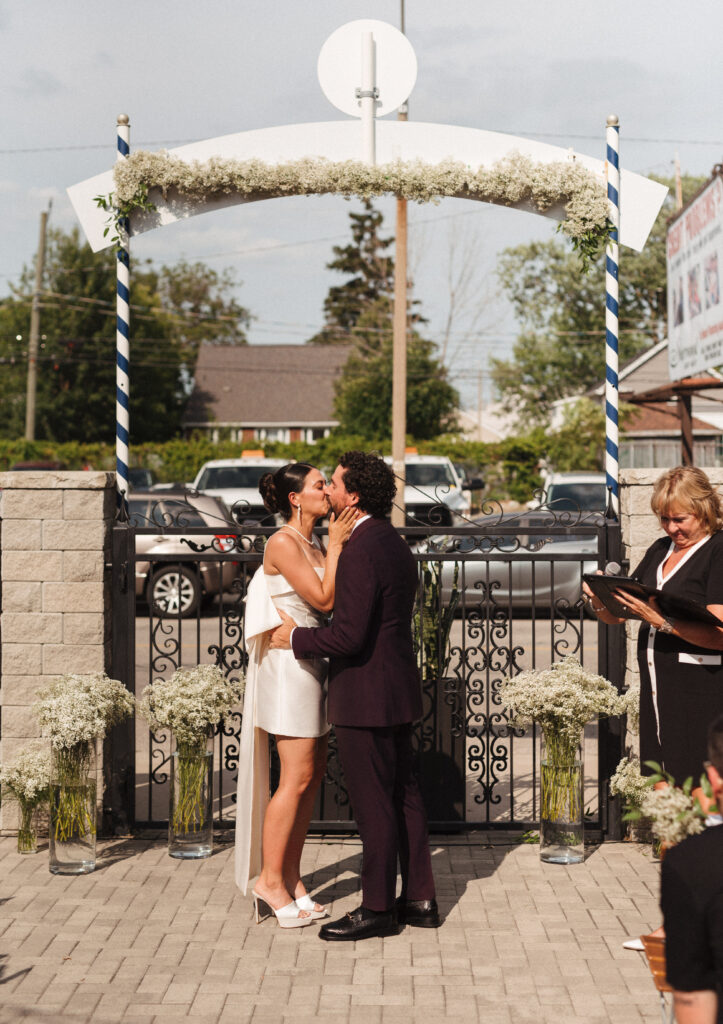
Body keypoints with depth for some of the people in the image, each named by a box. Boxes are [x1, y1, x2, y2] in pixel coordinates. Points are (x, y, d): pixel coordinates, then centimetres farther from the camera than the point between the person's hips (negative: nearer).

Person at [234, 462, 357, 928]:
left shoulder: (314, 546, 14)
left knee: (314, 774, 10)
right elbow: (324, 598, -16)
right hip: (289, 664, -9)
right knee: (297, 777, -7)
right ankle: (270, 879, 3)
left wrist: (341, 545, 4)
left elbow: (338, 599, 8)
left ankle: (291, 876, 17)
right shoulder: (282, 544, -13)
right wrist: (336, 545, -12)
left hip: (313, 663, 9)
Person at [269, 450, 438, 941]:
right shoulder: (395, 544, 12)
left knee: (374, 804, -1)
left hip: (366, 696, -10)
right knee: (404, 796, 14)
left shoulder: (361, 551, -20)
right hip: (397, 692, 10)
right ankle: (419, 898, 22)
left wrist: (296, 636, -9)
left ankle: (377, 909, 7)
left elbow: (349, 636, -24)